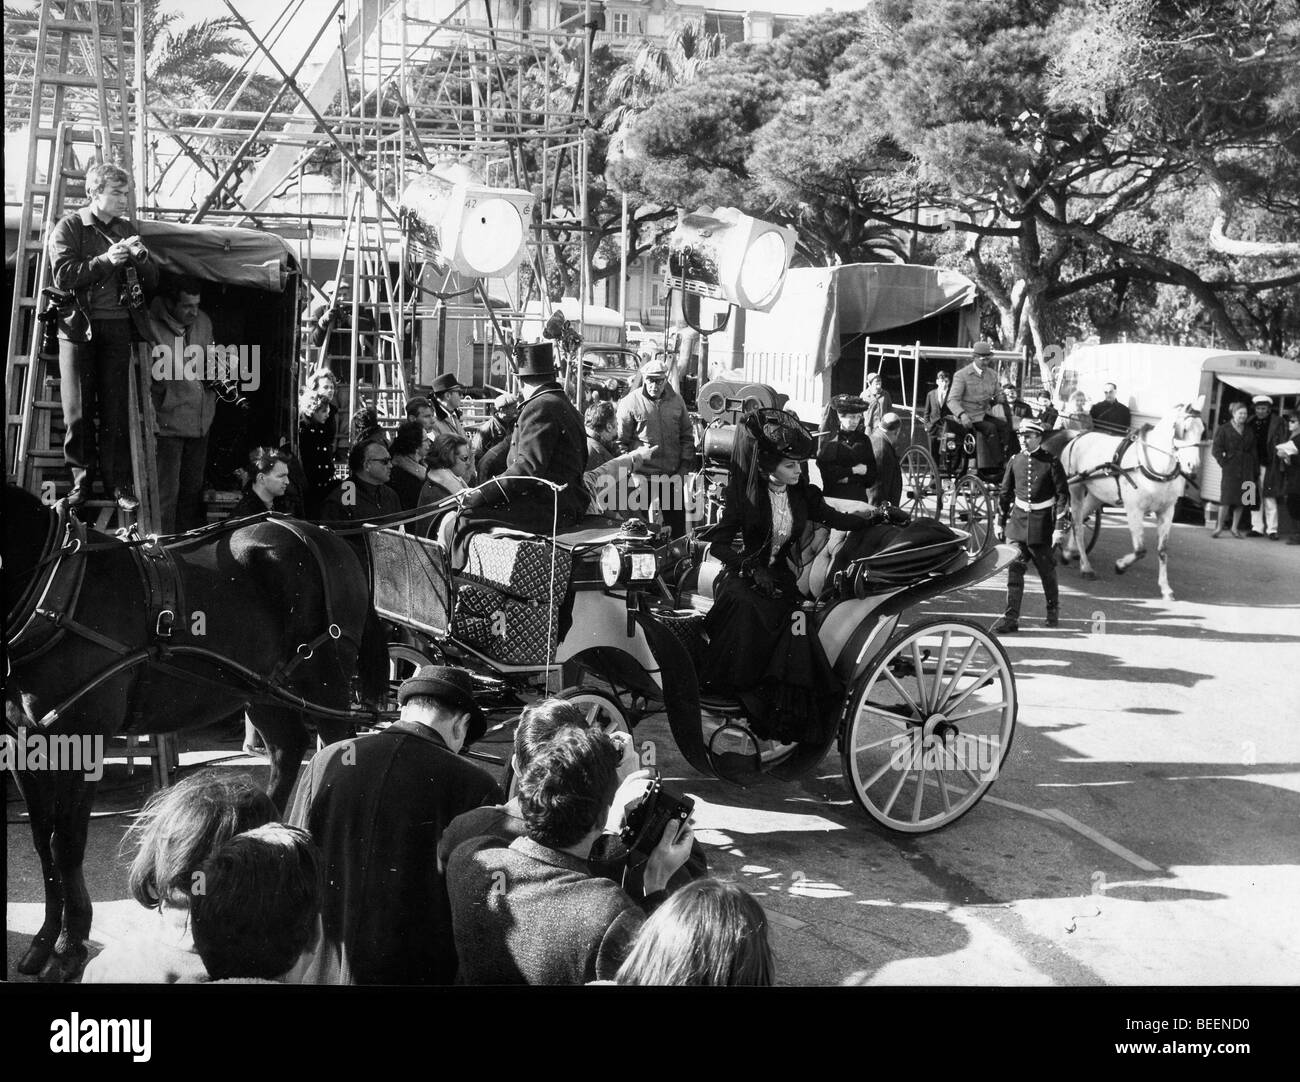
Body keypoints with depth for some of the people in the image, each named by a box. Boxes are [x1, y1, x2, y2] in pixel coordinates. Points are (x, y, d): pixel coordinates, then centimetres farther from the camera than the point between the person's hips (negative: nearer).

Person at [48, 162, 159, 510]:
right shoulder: (69, 227, 2)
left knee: (116, 410, 0)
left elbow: (152, 283, 13)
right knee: (78, 411, 0)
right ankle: (81, 479, 10)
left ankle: (119, 483, 2)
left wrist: (140, 256, -7)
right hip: (78, 328, -2)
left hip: (118, 328, 3)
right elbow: (62, 276, -11)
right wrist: (106, 260, -18)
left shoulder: (127, 230, 13)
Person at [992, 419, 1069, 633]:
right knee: (1014, 569, -6)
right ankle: (1011, 617, -6)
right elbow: (1005, 493, 12)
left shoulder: (1051, 462, -7)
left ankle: (1053, 609, 34)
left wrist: (1059, 527, -14)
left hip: (1042, 524, -3)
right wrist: (1000, 523, 12)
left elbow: (1063, 495, -8)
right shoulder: (1015, 461, 4)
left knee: (1046, 569, 11)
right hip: (1018, 522, 3)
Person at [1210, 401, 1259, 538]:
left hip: (1246, 470, 4)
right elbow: (1216, 449, -2)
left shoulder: (1249, 432, 15)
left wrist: (1256, 473, 7)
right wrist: (1224, 463, -12)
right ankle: (1219, 528, -2)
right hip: (1230, 469, -4)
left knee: (1241, 501, 4)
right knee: (1226, 499, -9)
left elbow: (1253, 452, 13)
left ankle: (1235, 528, 11)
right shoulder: (1223, 429, 2)